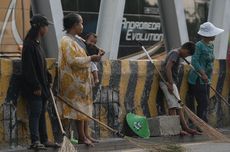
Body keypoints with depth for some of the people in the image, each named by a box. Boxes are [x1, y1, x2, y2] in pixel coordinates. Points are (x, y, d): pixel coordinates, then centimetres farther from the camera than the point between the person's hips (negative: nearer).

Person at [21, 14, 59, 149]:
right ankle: (35, 141, -5)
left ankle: (44, 140, 17)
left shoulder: (37, 44, 16)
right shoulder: (29, 45, -15)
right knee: (35, 113, -8)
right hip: (34, 88, -10)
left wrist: (48, 80, 15)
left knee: (41, 113, 12)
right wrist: (36, 86, -20)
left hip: (41, 86, 10)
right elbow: (29, 69, -19)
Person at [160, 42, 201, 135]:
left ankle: (186, 128, 4)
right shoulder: (175, 53, -10)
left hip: (171, 83, 10)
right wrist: (170, 84, -25)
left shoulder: (177, 55, 21)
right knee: (173, 105, -15)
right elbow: (168, 67, -22)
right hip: (167, 82, -10)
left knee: (179, 106, 6)